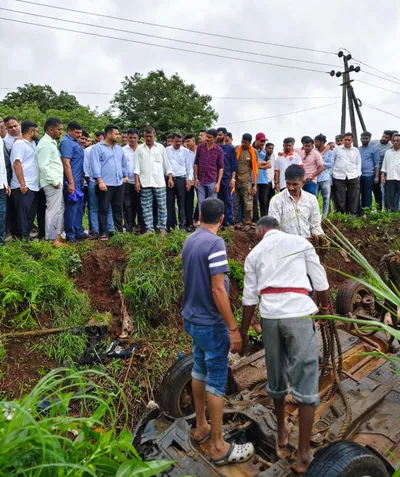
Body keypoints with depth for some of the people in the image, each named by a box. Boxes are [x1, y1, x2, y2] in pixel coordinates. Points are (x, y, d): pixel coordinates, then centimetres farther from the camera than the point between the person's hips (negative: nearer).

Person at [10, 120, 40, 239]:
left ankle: (27, 235, 21)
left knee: (31, 214, 12)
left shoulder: (32, 143, 18)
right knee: (23, 214, -5)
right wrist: (22, 184, -21)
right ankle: (22, 238, 0)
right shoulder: (19, 144, -9)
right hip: (23, 187, -9)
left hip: (33, 186, 9)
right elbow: (17, 164, -16)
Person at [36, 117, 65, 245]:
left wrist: (58, 181, 15)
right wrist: (55, 181, -18)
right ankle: (51, 240, 1)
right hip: (52, 183, -10)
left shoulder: (51, 142, 18)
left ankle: (57, 236, 22)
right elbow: (43, 166, -20)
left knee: (59, 209, 14)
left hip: (57, 182, 10)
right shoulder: (45, 143, -13)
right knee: (53, 210, -6)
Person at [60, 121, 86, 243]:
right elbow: (66, 163, -20)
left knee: (79, 207, 14)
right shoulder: (66, 142, -12)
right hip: (72, 181, -9)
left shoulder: (74, 142, 16)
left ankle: (79, 232, 23)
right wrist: (71, 182, -23)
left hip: (78, 180, 9)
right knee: (71, 207, -4)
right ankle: (70, 235, 4)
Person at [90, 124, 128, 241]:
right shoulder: (98, 148, -3)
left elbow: (124, 163, 24)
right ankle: (103, 233, 5)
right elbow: (95, 165, -11)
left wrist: (125, 176, 15)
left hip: (119, 184, 6)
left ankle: (119, 230, 19)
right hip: (105, 184, -6)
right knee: (104, 209, -1)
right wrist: (100, 181, -18)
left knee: (118, 208, 10)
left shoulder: (119, 149, 17)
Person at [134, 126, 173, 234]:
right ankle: (149, 229, 10)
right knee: (146, 207, 3)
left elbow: (166, 164, 10)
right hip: (145, 183, 0)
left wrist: (170, 178, 3)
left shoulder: (161, 147, 8)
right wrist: (137, 181, -4)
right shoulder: (139, 149, 7)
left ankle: (162, 227, 11)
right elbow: (137, 166, 4)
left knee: (162, 206, 1)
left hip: (159, 182, 0)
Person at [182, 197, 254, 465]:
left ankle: (201, 427, 37)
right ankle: (218, 447, 18)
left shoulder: (189, 241, 4)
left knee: (200, 371, 20)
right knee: (217, 381, 4)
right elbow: (218, 290, -24)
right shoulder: (215, 244, -21)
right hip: (211, 323, -8)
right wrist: (233, 328, -18)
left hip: (192, 318, 8)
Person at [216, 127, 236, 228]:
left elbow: (234, 165, 2)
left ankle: (228, 221, 6)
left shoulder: (230, 149, 4)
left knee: (228, 200, 1)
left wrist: (233, 179, -7)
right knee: (218, 200, 6)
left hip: (227, 178, -2)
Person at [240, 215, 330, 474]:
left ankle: (282, 432, 39)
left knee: (276, 375, 20)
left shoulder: (254, 253, 12)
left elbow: (250, 297, 9)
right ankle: (304, 454, 11)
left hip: (269, 316, 3)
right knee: (306, 380, 5)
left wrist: (244, 331, 17)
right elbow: (320, 281, 6)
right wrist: (325, 306, 25)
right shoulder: (300, 242, 7)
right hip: (299, 314, -3)